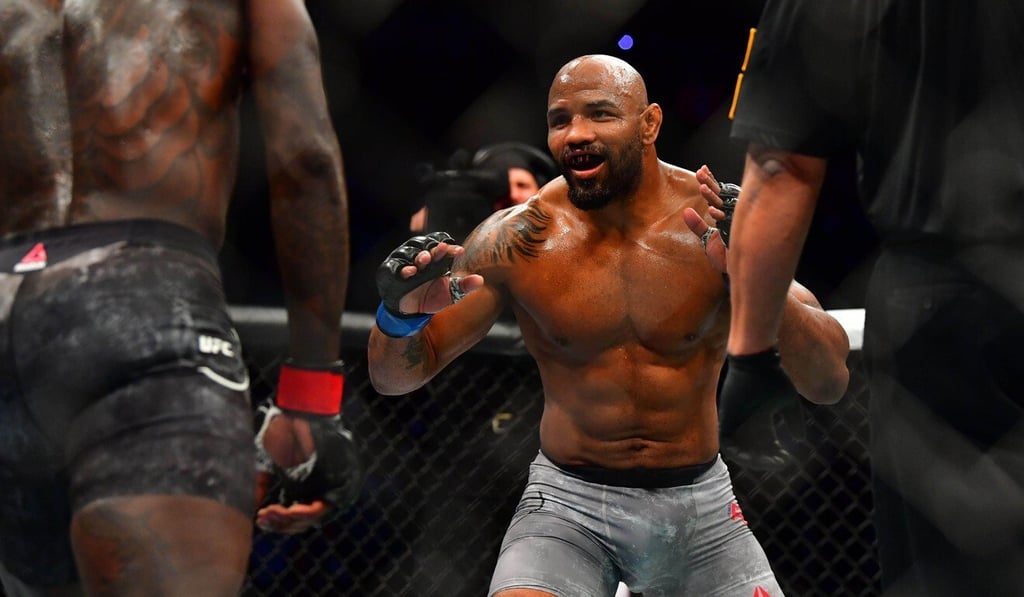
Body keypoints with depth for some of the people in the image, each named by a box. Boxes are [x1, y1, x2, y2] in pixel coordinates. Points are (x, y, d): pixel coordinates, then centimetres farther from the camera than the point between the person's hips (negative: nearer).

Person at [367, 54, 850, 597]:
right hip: (568, 504, -1)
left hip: (699, 509, 2)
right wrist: (401, 317, -26)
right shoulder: (519, 240, -10)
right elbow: (394, 377, -2)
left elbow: (829, 384, -15)